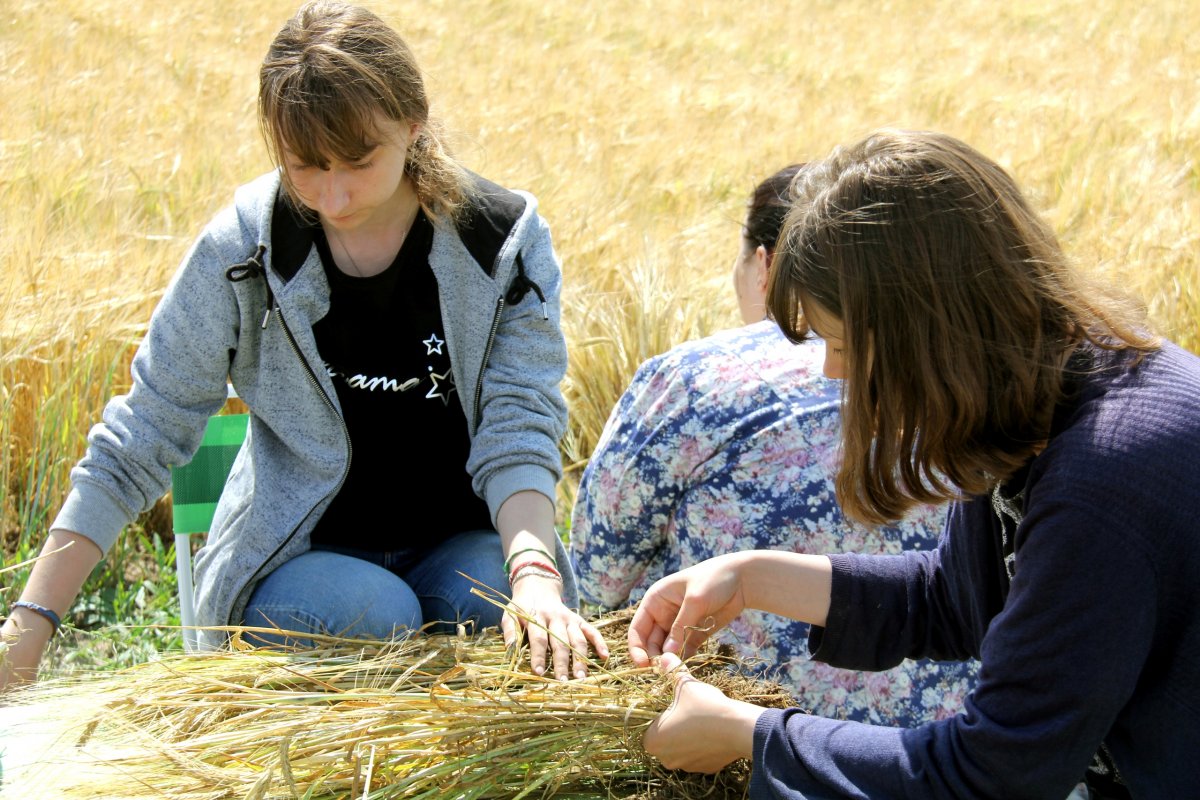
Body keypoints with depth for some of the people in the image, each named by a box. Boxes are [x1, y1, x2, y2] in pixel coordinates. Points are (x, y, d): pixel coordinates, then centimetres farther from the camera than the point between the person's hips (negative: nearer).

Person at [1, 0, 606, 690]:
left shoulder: (506, 241, -10)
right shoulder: (243, 246, -12)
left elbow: (517, 429, -13)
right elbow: (141, 440, -9)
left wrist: (534, 575, -34)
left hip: (467, 542, 1)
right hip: (300, 552, 0)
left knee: (487, 611, -32)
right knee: (372, 613, -33)